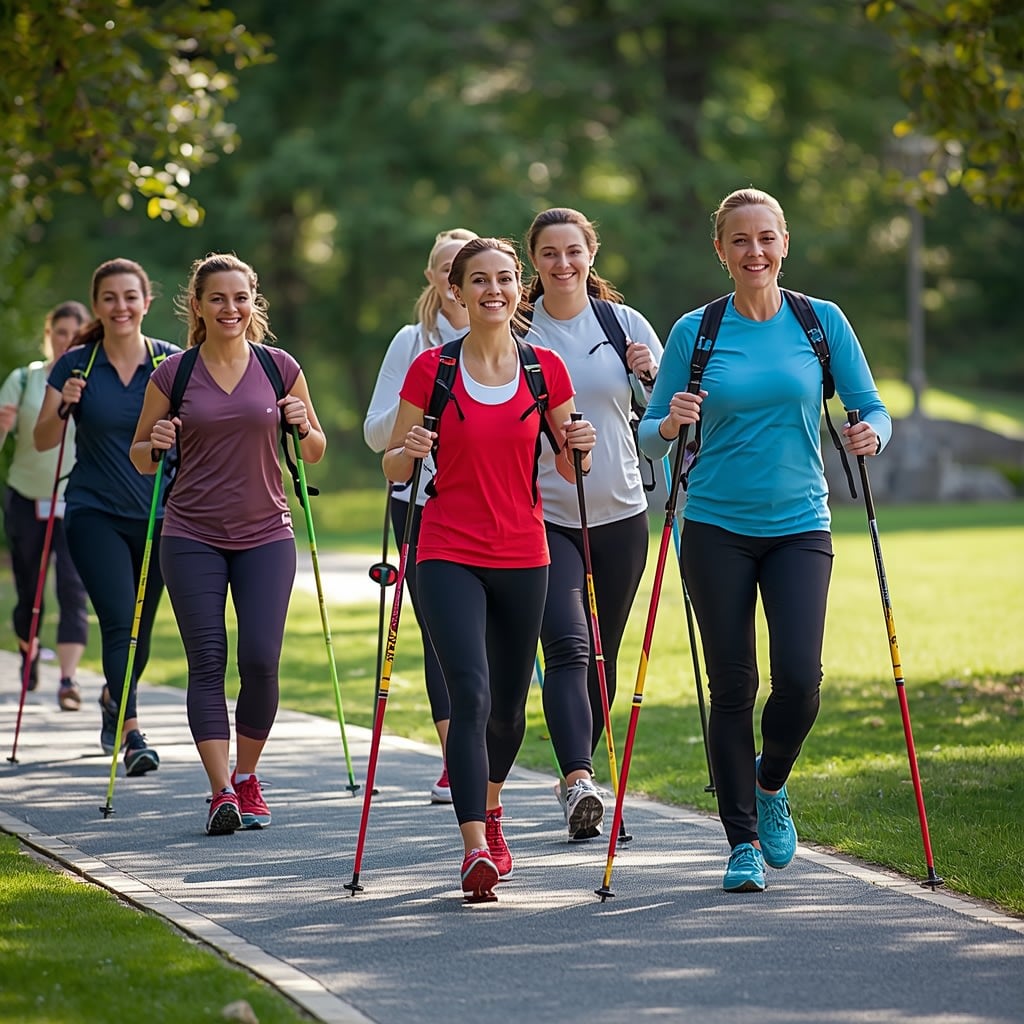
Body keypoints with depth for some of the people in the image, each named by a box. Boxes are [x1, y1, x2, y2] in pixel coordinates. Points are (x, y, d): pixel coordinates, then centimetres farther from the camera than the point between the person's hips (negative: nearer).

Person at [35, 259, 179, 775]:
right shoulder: (76, 365, -2)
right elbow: (43, 441, 2)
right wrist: (63, 407, -17)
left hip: (157, 515, 2)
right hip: (95, 513, -2)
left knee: (140, 630, 13)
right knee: (120, 621, -17)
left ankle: (111, 699, 40)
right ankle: (131, 733, -20)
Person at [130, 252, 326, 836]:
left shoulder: (280, 368, 4)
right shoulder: (173, 374, 2)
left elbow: (315, 453, 13)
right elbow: (141, 458, 11)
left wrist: (305, 429, -8)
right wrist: (158, 444, -10)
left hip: (266, 537, 1)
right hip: (192, 540, -1)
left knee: (261, 661, -6)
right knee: (208, 662, -7)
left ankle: (247, 777, 15)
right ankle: (223, 792, -6)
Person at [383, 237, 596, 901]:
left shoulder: (546, 370, 3)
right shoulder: (431, 369, -2)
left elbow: (571, 470, 12)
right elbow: (394, 469, 4)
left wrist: (579, 449, -10)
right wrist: (408, 451, -17)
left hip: (523, 558, 3)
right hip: (449, 557, -2)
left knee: (509, 705, 12)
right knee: (470, 695, -19)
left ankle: (490, 809, 41)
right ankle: (476, 850, -22)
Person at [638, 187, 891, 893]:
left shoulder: (822, 321, 3)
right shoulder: (695, 332, 1)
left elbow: (871, 409, 5)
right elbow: (651, 434, 4)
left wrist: (871, 434, -17)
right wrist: (671, 424, -19)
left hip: (799, 527, 0)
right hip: (717, 528, 0)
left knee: (800, 678, -13)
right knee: (733, 686, -2)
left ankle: (770, 784, 18)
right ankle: (744, 842, 9)